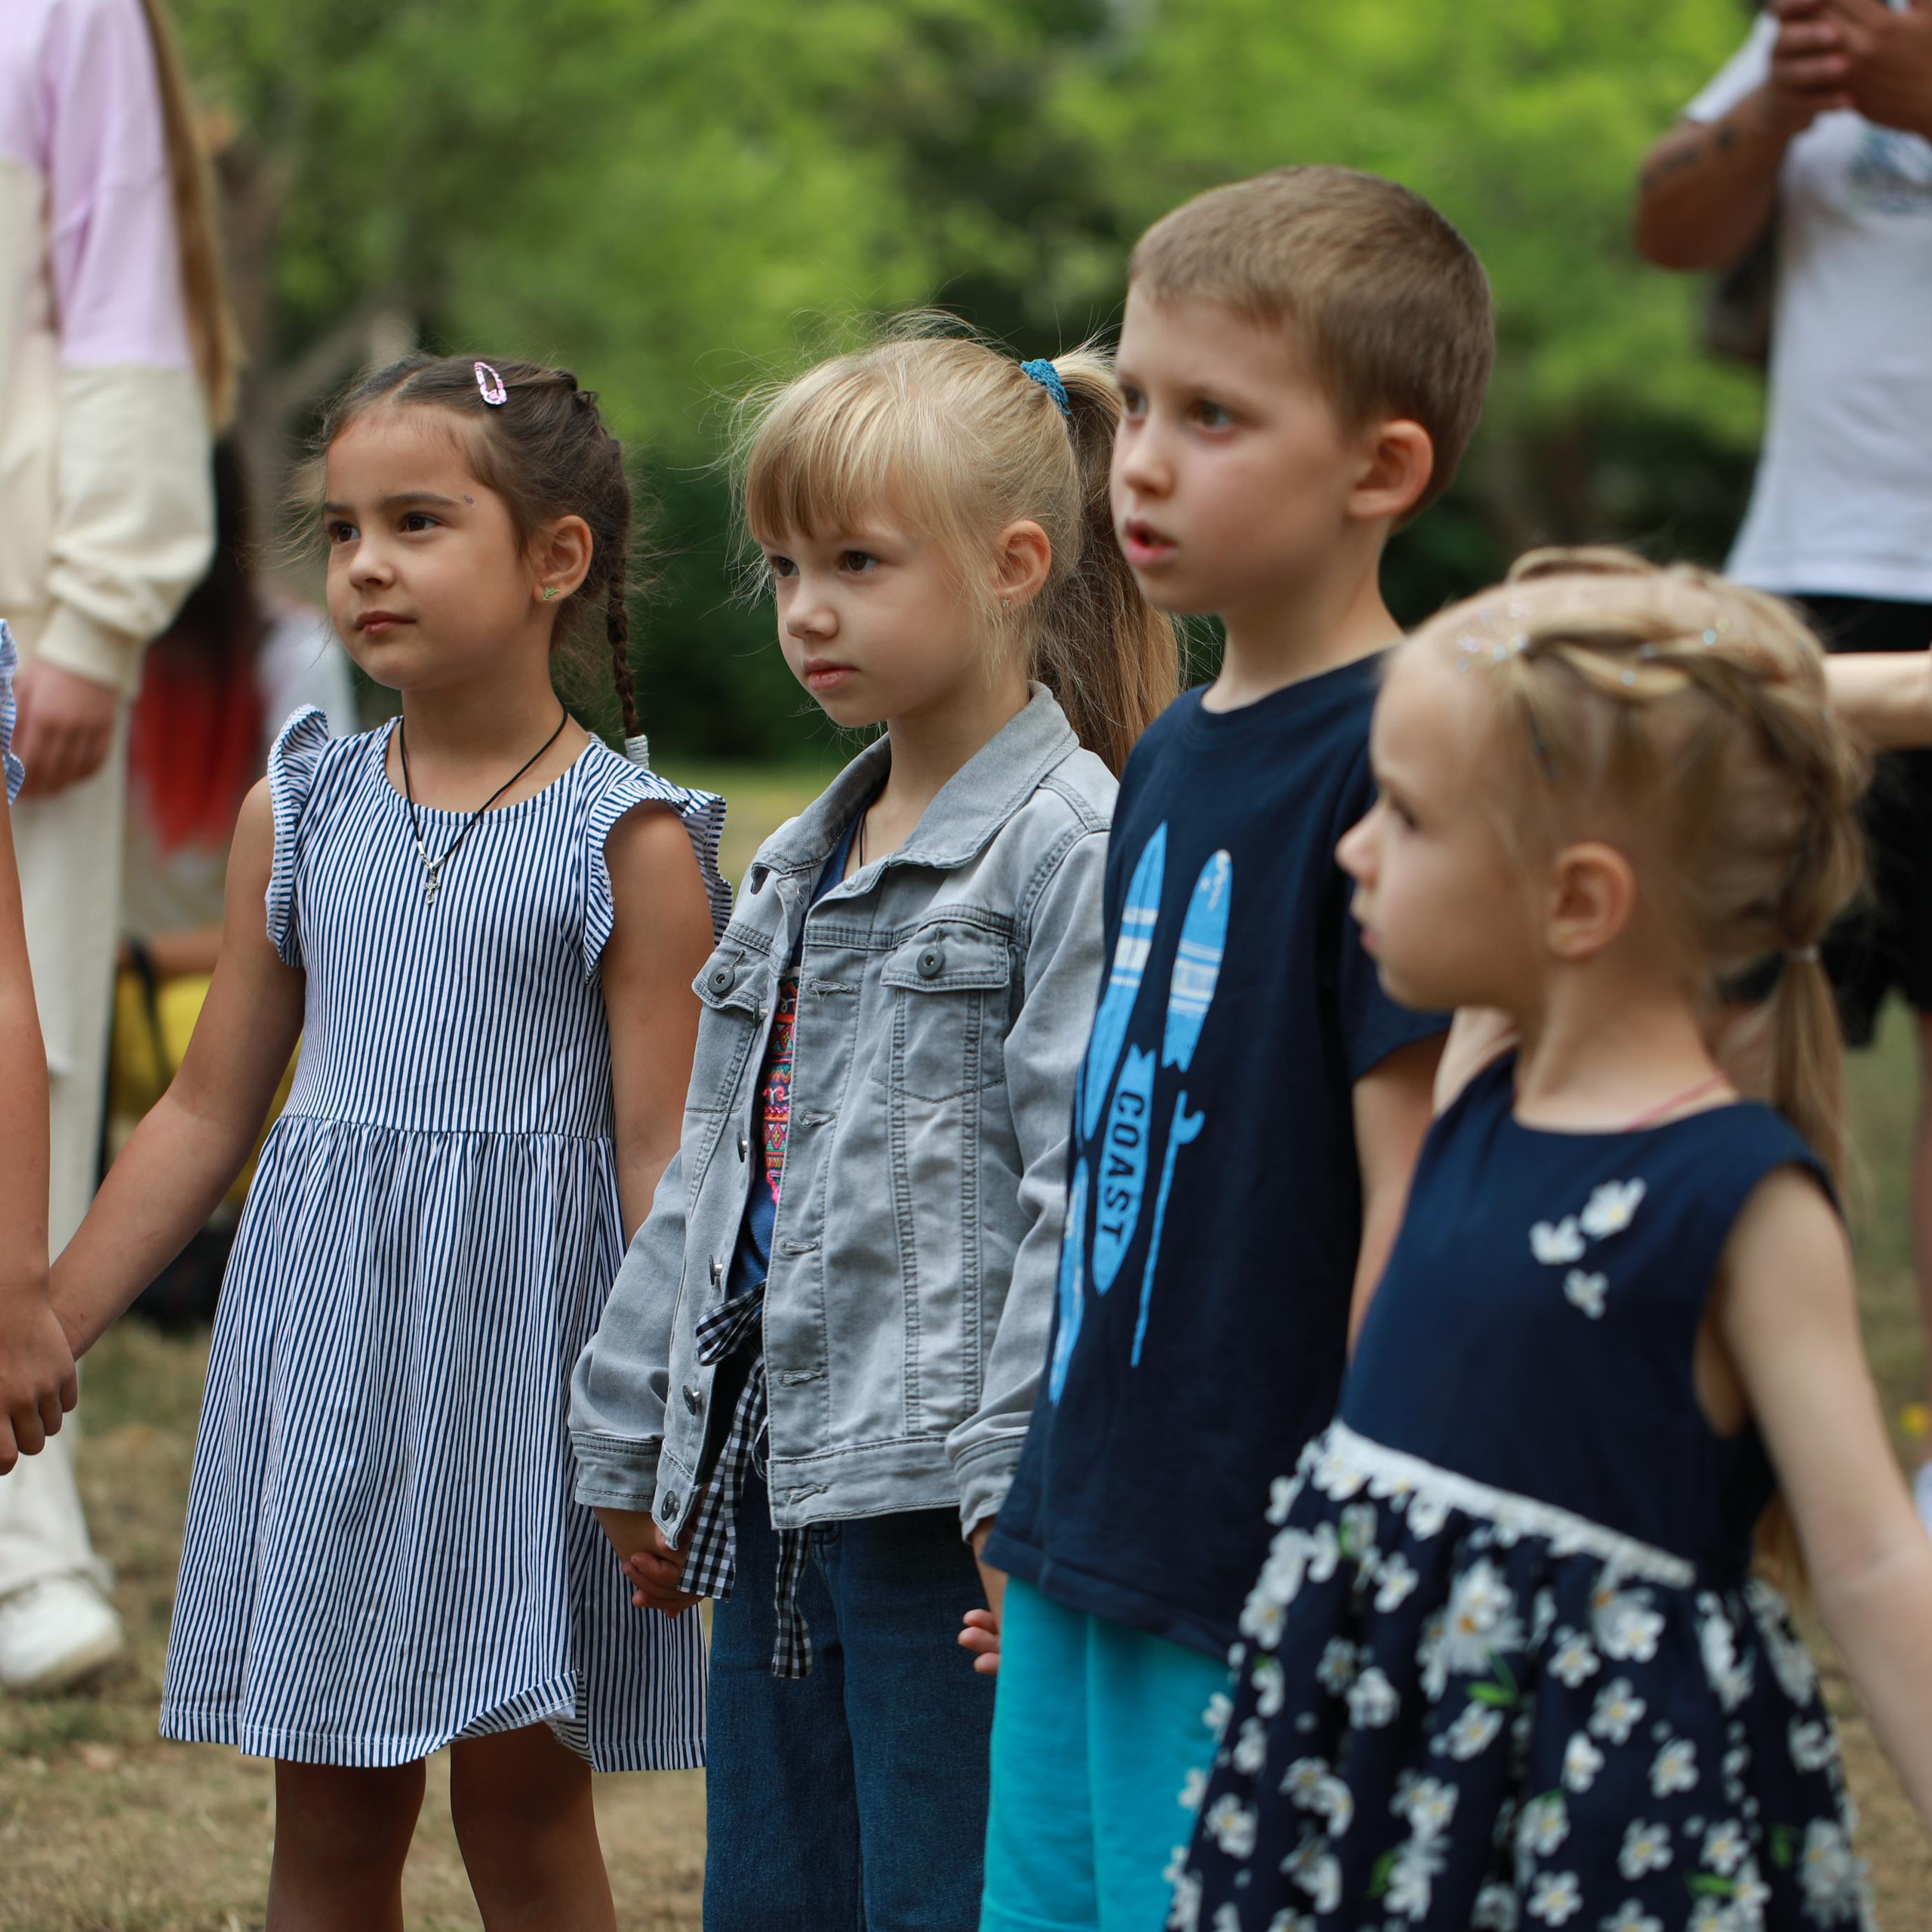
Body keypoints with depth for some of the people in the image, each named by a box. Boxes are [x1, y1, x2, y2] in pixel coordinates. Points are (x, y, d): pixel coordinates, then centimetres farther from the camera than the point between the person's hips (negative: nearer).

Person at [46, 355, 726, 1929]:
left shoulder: (627, 840, -5)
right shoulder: (298, 813, 7)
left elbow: (660, 1150, -6)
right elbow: (207, 1116, 12)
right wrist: (40, 1334, 11)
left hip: (520, 1334, -4)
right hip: (322, 1346, 4)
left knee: (523, 1799, 2)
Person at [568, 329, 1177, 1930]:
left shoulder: (1072, 848, -10)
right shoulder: (804, 865, 16)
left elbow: (1086, 1191, -16)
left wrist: (1025, 1485, -20)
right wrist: (636, 1441, 21)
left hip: (942, 1502, -8)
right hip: (769, 1489, 8)